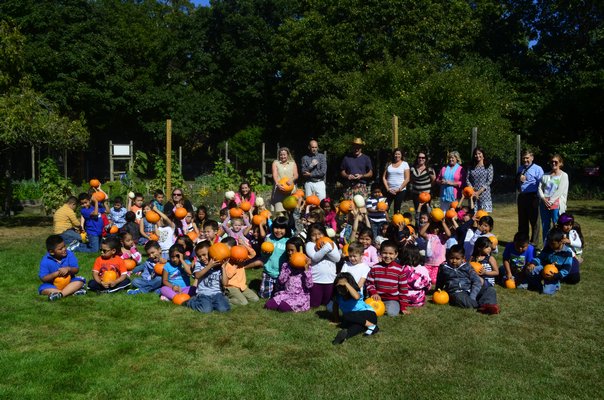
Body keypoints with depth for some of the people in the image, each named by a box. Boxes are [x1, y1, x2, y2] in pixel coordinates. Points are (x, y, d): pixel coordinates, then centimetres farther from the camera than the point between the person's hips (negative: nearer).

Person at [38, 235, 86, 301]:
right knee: (42, 288, -28)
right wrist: (56, 274, -29)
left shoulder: (69, 254, -10)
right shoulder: (45, 261, -13)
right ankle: (72, 291, -37)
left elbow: (76, 270, -10)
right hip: (53, 285, -1)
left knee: (80, 281, -24)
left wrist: (68, 269, -32)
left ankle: (60, 294, -37)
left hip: (69, 281, 1)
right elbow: (43, 278, -15)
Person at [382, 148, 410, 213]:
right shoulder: (389, 164, 9)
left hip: (400, 191, -2)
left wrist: (399, 189, -10)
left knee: (397, 210, 3)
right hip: (389, 190, 2)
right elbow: (384, 177, 8)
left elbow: (407, 179, -3)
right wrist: (387, 188, -4)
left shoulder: (404, 164, 2)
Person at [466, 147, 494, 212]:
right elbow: (467, 179, 4)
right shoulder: (471, 167, 12)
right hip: (473, 194, 2)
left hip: (484, 194, -2)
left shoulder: (488, 166, 4)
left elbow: (489, 180, -4)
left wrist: (479, 192, -12)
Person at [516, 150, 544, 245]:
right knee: (522, 220, 13)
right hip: (522, 196, 7)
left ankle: (534, 241, 9)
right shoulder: (520, 168, 16)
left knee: (534, 220, 1)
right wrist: (519, 178, 3)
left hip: (532, 197, -7)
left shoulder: (537, 169, -6)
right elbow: (516, 181, 25)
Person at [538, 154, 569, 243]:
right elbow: (540, 188, 8)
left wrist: (551, 201, -12)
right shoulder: (545, 175, 16)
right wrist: (544, 199, -9)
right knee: (545, 226, 6)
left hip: (556, 203, -4)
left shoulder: (563, 175, 3)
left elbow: (560, 190, -6)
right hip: (544, 203, 4)